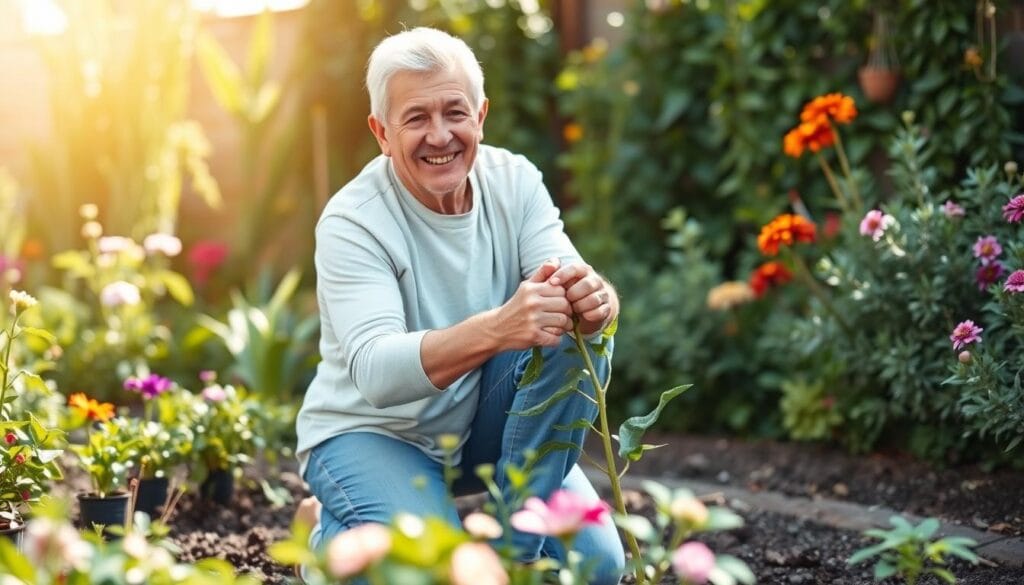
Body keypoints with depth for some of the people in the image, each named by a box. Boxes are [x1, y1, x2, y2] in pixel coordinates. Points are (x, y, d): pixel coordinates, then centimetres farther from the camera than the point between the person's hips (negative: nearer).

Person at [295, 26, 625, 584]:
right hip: (370, 432, -3)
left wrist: (596, 299, -46)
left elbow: (572, 287, -19)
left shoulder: (514, 181, -7)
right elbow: (376, 373, -34)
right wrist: (498, 328, -51)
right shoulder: (352, 222, -21)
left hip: (480, 424, 3)